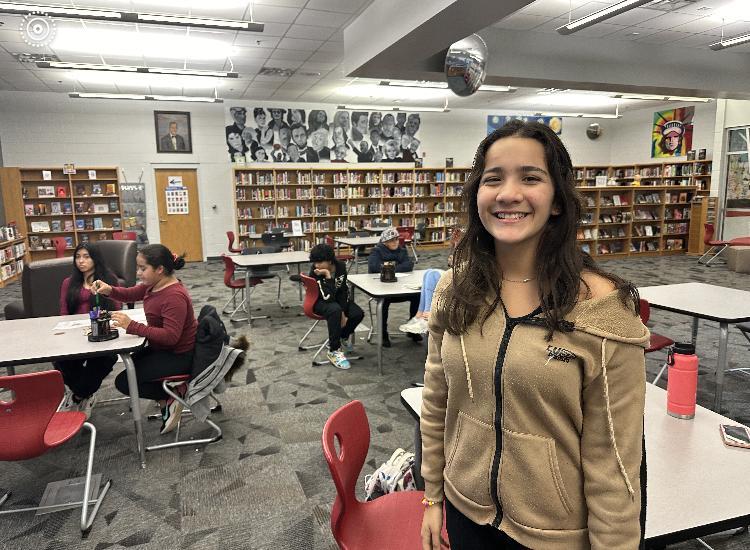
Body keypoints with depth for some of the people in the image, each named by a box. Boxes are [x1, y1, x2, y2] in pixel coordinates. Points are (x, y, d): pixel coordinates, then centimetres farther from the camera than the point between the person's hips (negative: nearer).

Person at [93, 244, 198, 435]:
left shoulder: (174, 296, -28)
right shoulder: (155, 284, 0)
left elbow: (170, 336, -34)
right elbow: (130, 294, 15)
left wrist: (132, 326, -33)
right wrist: (109, 290, -7)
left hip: (179, 355, -10)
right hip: (163, 348, 10)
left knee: (123, 382, -6)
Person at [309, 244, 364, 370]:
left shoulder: (340, 266, -15)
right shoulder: (315, 273, -26)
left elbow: (344, 291, -9)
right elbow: (328, 297, -33)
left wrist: (344, 312, -18)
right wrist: (328, 275, -39)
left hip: (339, 299, 4)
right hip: (320, 302, -4)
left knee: (358, 314, -23)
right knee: (335, 310, -38)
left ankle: (342, 336, 10)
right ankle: (334, 351, -26)